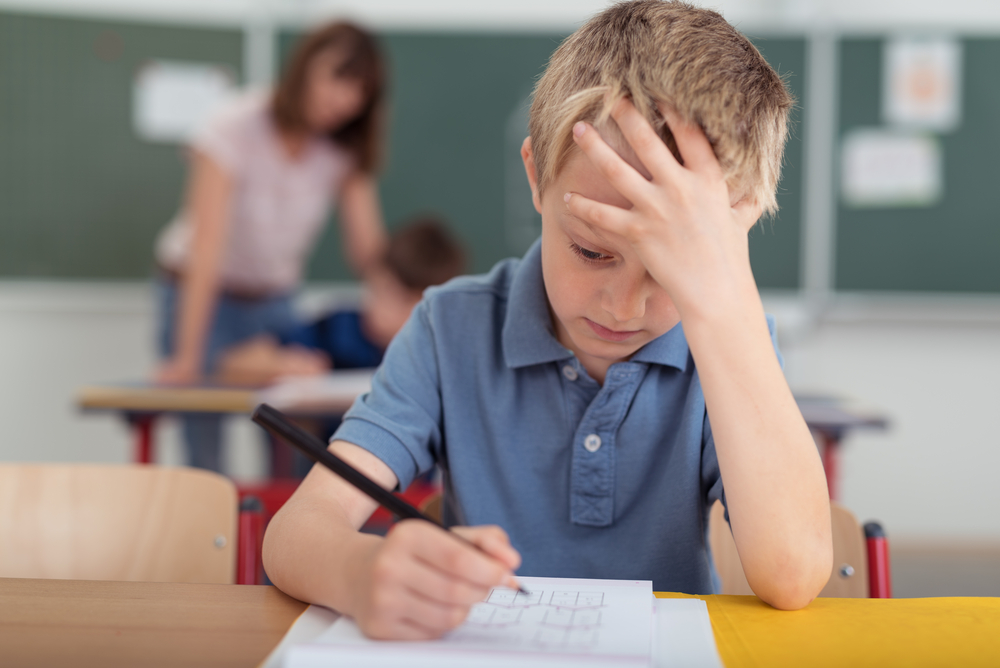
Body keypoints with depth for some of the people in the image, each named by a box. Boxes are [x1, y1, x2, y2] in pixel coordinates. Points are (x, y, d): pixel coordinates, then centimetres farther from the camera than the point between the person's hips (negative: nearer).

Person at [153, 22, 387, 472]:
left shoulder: (346, 151, -9)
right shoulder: (237, 129, -23)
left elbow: (369, 249, -16)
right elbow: (208, 248, -30)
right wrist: (186, 359, -35)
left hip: (274, 299, 4)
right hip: (202, 294, -4)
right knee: (206, 451, -10)